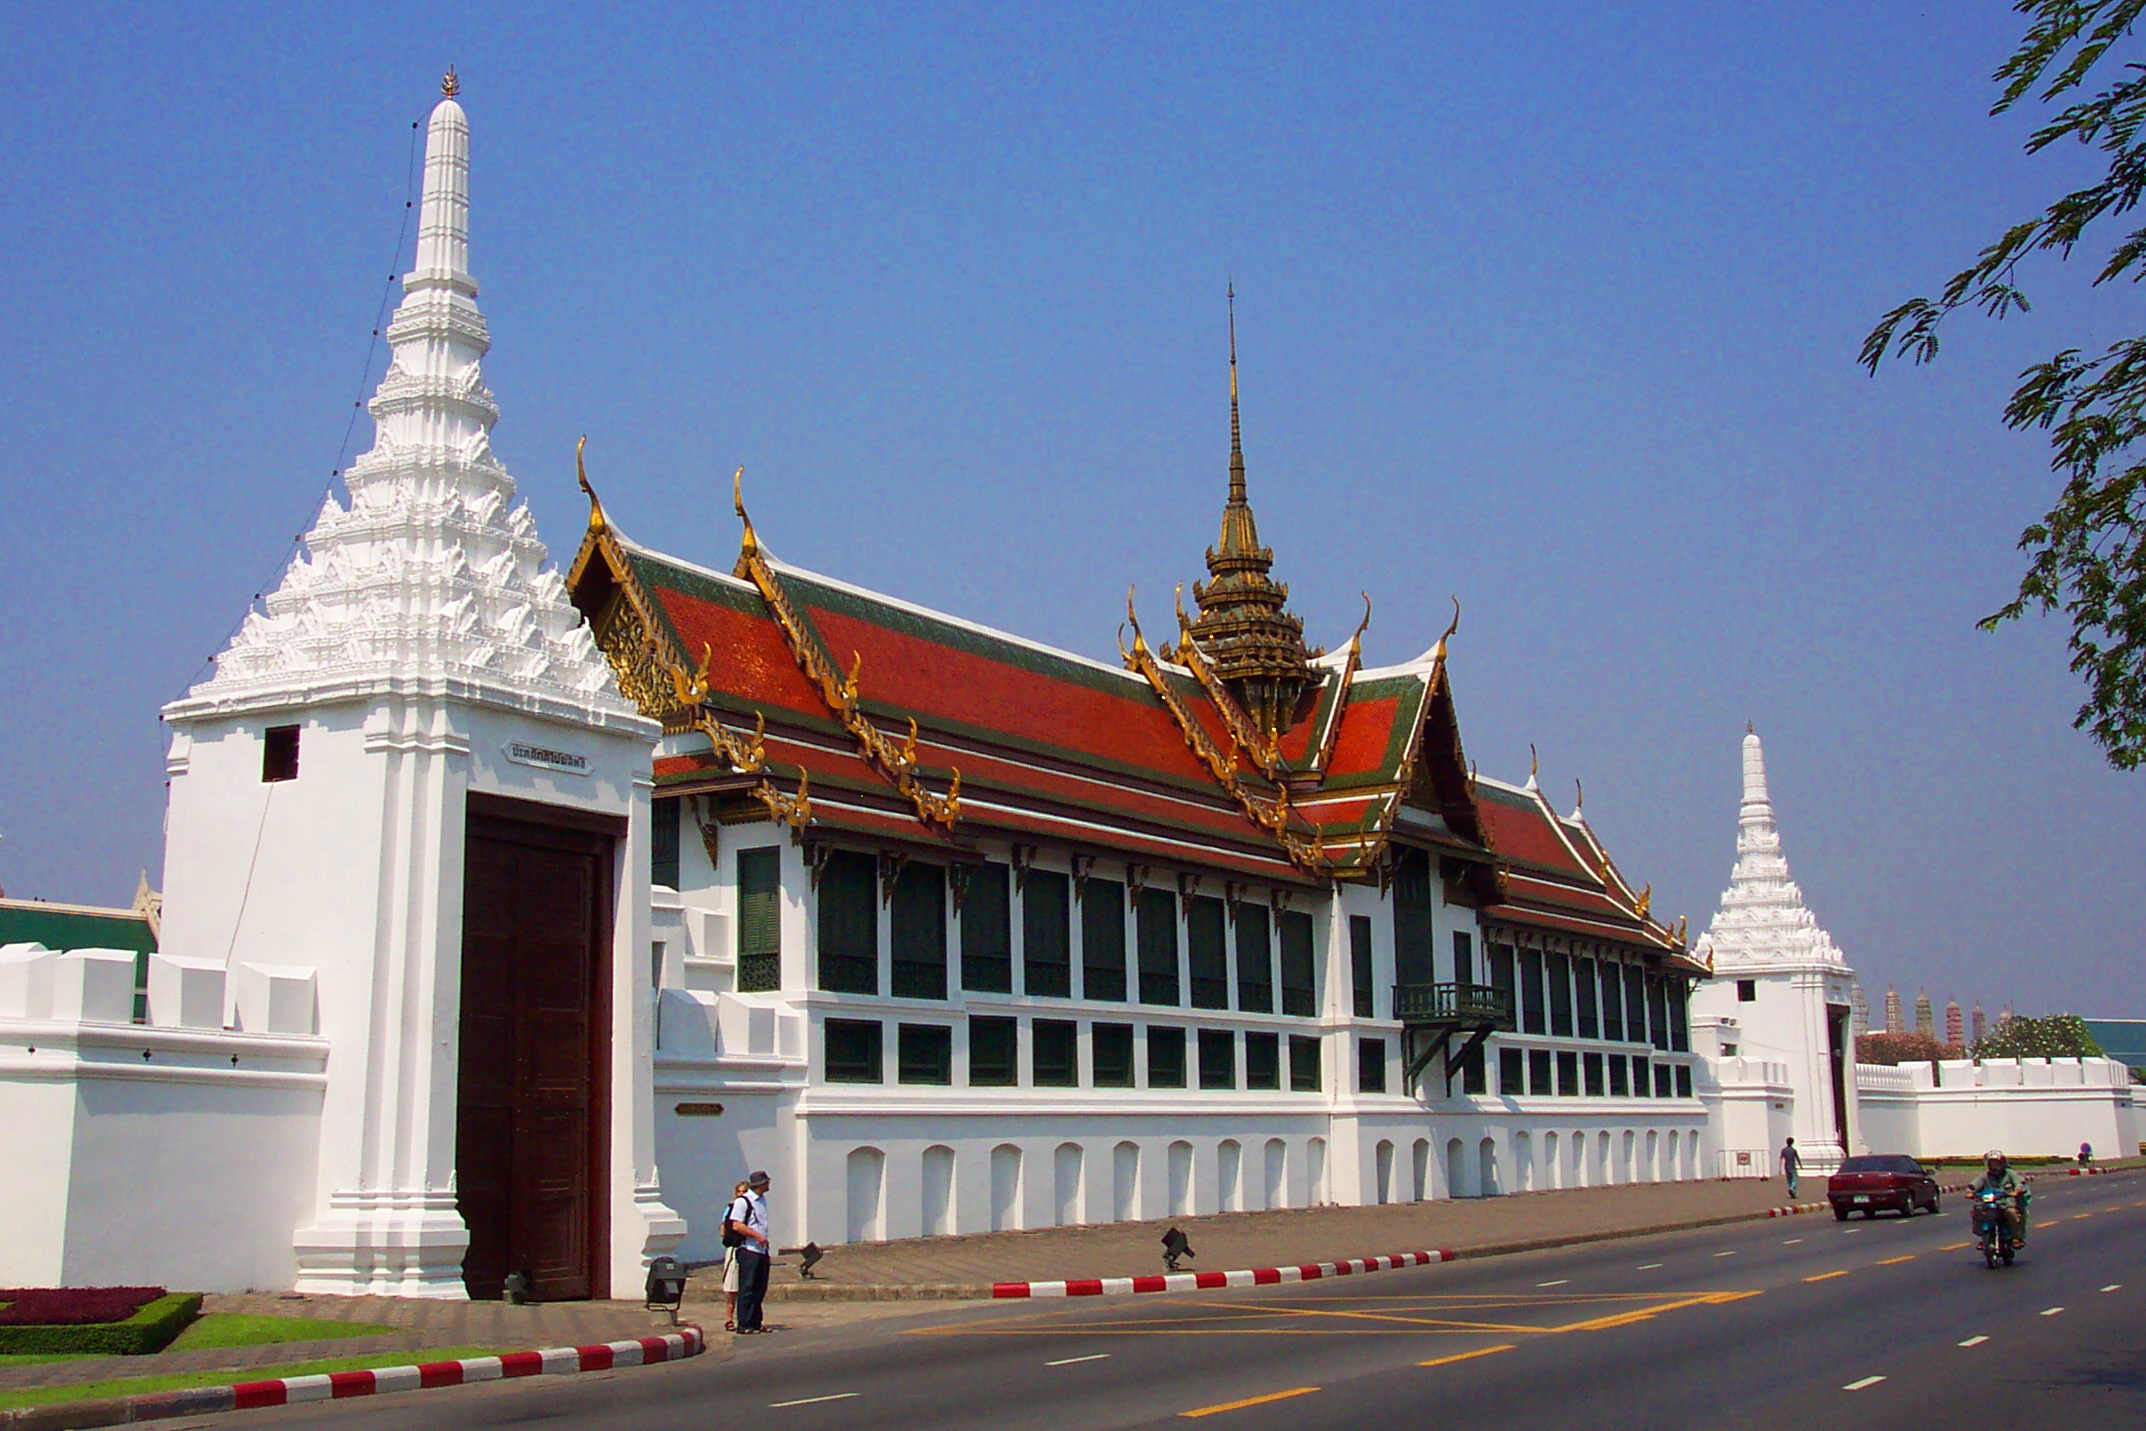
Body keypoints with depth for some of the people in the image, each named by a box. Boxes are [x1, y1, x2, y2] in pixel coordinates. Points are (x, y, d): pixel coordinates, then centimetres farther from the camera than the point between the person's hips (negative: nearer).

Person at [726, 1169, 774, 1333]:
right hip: (749, 1250, -8)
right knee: (747, 1289, -6)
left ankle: (755, 1323, 16)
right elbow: (736, 1226, -16)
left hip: (762, 1250, 8)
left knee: (760, 1289, 9)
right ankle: (744, 1325, -4)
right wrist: (757, 1235, -17)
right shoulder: (742, 1201, -10)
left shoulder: (762, 1200, 17)